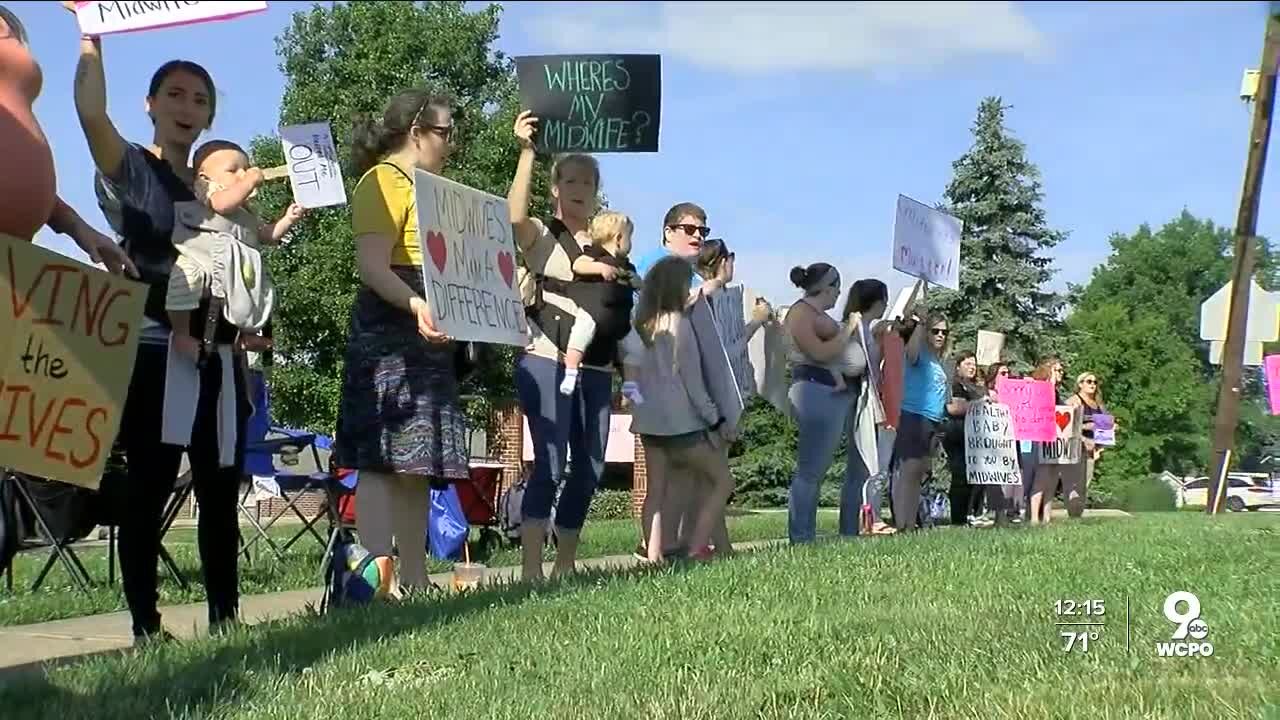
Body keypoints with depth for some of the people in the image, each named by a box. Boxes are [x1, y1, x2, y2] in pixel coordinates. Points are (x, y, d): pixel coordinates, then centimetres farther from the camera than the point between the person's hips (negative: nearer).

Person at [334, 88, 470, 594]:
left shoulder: (425, 187, 25)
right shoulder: (384, 180, -5)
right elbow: (372, 266, -19)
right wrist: (416, 304, -33)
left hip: (426, 340, 10)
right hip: (390, 334, -10)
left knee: (418, 464, 6)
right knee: (385, 460, -17)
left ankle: (414, 580, 7)